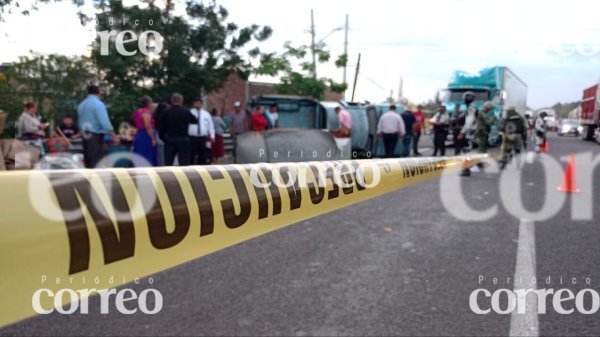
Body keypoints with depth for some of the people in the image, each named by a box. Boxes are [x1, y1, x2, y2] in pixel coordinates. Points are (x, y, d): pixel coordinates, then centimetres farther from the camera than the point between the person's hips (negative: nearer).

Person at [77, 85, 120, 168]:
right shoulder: (98, 104, -11)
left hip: (85, 136, 8)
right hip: (96, 135, -8)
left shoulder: (81, 105, 13)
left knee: (88, 161, 11)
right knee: (97, 163, -8)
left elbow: (81, 122, 18)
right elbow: (104, 122, -20)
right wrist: (114, 136, -18)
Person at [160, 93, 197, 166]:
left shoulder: (166, 113, 1)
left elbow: (162, 128, 2)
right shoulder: (186, 112, -3)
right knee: (184, 163, 1)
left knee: (168, 163, 7)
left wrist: (163, 138, 13)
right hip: (183, 140, -2)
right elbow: (195, 121, 12)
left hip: (169, 140, 2)